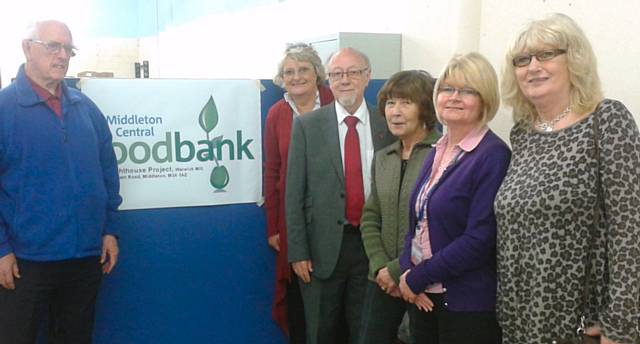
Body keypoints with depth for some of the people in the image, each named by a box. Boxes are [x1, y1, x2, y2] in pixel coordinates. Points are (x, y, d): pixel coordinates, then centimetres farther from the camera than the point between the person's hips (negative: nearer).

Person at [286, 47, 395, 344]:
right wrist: (298, 251, -7)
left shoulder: (387, 126, 2)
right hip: (323, 246, -1)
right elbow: (294, 193, -2)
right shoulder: (307, 125, -2)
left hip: (372, 243, 1)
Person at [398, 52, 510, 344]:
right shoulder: (437, 152, 9)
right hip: (423, 297, 7)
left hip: (467, 304, -7)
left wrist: (416, 279, -14)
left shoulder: (493, 155, -14)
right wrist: (406, 271, -6)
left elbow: (480, 239, -20)